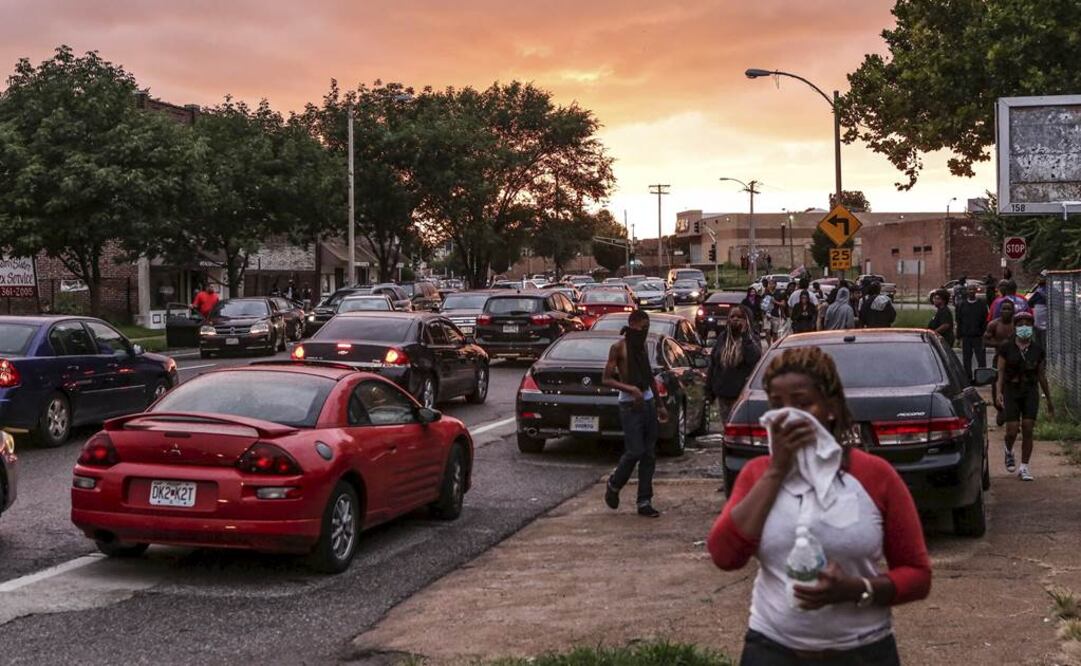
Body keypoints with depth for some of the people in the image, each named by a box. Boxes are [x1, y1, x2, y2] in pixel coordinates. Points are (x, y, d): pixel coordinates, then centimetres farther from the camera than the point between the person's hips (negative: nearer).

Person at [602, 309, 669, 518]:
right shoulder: (619, 348, -7)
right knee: (635, 451, -12)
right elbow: (607, 379, -11)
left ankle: (644, 502, 8)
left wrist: (659, 404, 20)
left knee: (649, 455, 4)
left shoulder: (642, 346, 13)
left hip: (648, 403, 7)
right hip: (630, 406, -7)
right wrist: (630, 389, -24)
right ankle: (614, 485, 15)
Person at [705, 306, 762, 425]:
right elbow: (712, 364, 13)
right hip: (722, 394, 4)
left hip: (742, 394, -4)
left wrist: (744, 336, -20)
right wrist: (709, 389, 10)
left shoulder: (752, 339, -1)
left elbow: (753, 358, -22)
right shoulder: (722, 338, 9)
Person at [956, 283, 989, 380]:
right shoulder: (962, 304, 7)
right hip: (966, 336, 2)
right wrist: (959, 335, 3)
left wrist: (984, 333, -5)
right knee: (966, 359, 7)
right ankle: (968, 378, 16)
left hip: (978, 336, -2)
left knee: (981, 359, -2)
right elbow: (959, 321, 8)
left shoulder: (982, 303, 2)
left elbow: (985, 320, 2)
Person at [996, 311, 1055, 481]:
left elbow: (1042, 376, 11)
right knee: (1012, 431, -7)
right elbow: (1001, 372, 0)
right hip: (1011, 391, -1)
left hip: (1031, 392, 1)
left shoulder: (1038, 350, 5)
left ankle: (1024, 467, 7)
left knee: (1028, 430, -4)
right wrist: (999, 392, -15)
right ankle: (1009, 452, 28)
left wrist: (1049, 401, 13)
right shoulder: (1006, 349, 0)